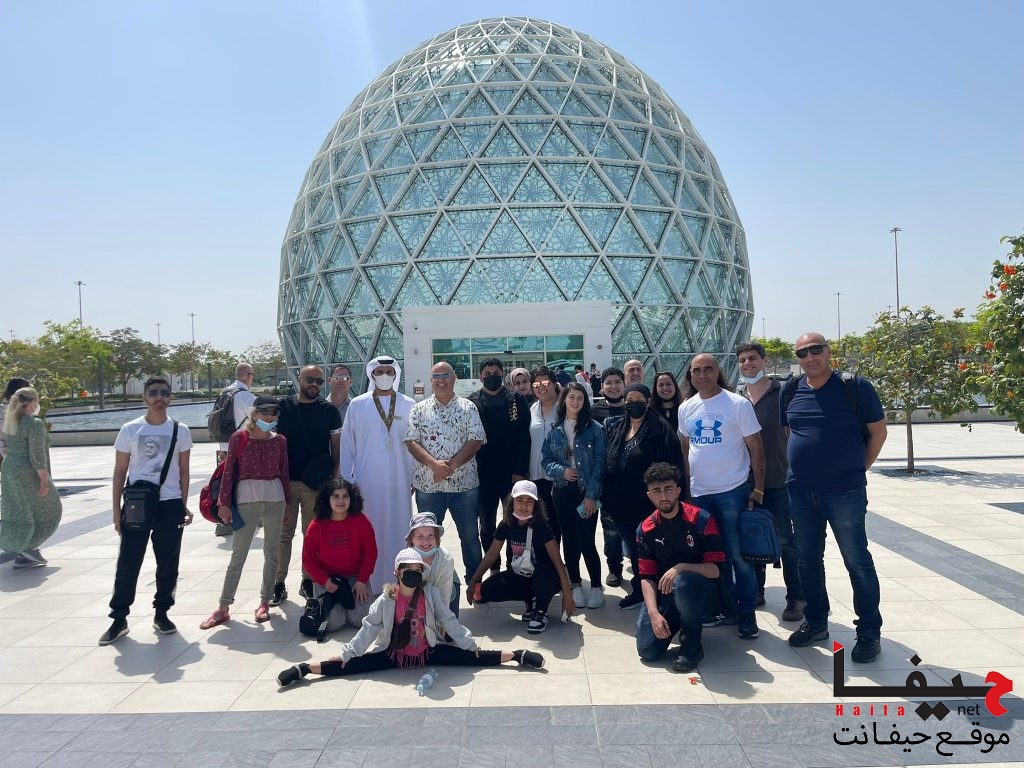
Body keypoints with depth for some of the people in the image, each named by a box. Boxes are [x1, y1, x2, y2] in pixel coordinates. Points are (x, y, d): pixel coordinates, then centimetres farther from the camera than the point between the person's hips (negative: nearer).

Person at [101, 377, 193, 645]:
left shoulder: (180, 430, 2)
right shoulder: (130, 430, -1)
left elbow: (184, 470, 7)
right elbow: (120, 471, 3)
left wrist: (184, 505, 4)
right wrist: (116, 510, 0)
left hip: (170, 505, 1)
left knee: (168, 563, 8)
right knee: (128, 563, 3)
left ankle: (161, 614, 22)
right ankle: (119, 619, 15)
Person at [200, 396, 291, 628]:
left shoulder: (280, 441, 4)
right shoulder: (239, 438, -3)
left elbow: (284, 473, 7)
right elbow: (229, 472, -3)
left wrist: (287, 503, 9)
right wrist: (224, 503, -5)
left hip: (275, 499, 2)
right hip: (246, 500, -2)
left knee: (271, 554, 9)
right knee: (238, 556, 3)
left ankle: (265, 602, 22)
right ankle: (223, 608, 12)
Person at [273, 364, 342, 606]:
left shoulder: (329, 411, 3)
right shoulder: (282, 407, 4)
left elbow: (336, 447, 5)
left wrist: (334, 478, -3)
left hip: (316, 483, 0)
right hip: (285, 481, 0)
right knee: (284, 533, 4)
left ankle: (308, 581, 18)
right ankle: (279, 584, 12)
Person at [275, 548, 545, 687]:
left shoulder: (430, 594, -9)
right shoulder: (386, 600, -12)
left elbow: (449, 622, -3)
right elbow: (369, 628, -6)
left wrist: (470, 644, -3)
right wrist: (347, 652, -8)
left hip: (428, 652, 0)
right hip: (393, 654, 0)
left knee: (472, 657, -11)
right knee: (353, 665, -14)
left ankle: (517, 656, -9)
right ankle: (304, 669, -10)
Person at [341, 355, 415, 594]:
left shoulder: (408, 405, 5)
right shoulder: (357, 405, 4)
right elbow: (347, 444, 5)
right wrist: (347, 480, 2)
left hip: (400, 483, 1)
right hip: (367, 482, -1)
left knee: (399, 532, 5)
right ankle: (368, 582, 15)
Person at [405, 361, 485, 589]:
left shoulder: (468, 408, 4)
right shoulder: (419, 409, 6)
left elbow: (476, 441, -4)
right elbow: (411, 441, -2)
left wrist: (452, 464, -15)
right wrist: (434, 463, -17)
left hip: (464, 483, 0)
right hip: (428, 484, 1)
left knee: (470, 535, 9)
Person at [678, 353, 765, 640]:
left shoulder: (738, 404, -8)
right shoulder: (686, 408, 6)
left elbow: (756, 448, -7)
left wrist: (758, 489, -10)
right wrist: (686, 486, 12)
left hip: (733, 492, -5)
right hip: (699, 494, 5)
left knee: (738, 555, 1)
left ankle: (747, 614, 14)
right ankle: (726, 608, 27)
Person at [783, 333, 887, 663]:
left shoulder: (855, 386, -8)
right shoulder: (791, 392, 5)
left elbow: (878, 431, -1)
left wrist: (858, 469, -1)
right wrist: (801, 465, 10)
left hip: (844, 491, -5)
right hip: (800, 491, 5)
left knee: (857, 561, 3)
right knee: (808, 560, 13)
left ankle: (869, 632, 15)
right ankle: (815, 622, 28)